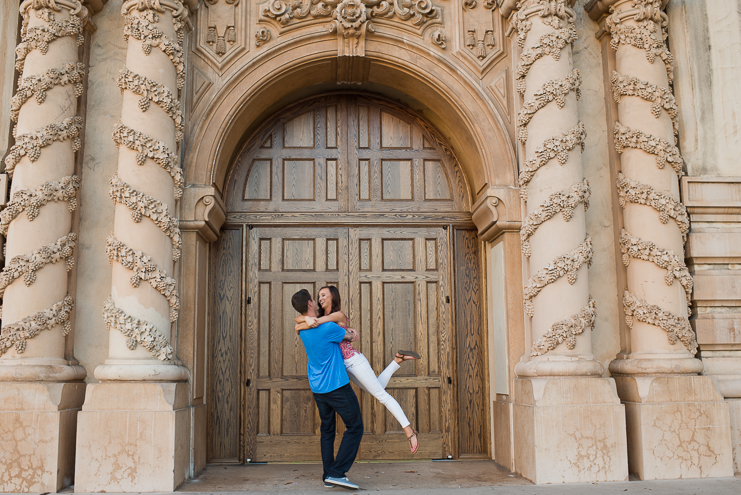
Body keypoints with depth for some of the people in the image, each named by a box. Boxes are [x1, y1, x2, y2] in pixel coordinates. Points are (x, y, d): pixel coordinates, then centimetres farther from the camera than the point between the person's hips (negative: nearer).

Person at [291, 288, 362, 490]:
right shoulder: (328, 328, -21)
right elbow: (349, 336, -4)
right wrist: (350, 332, 18)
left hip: (317, 388, 7)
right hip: (337, 386, -7)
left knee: (327, 431, 17)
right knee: (355, 428, 2)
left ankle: (328, 476, 18)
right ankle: (337, 473, -6)